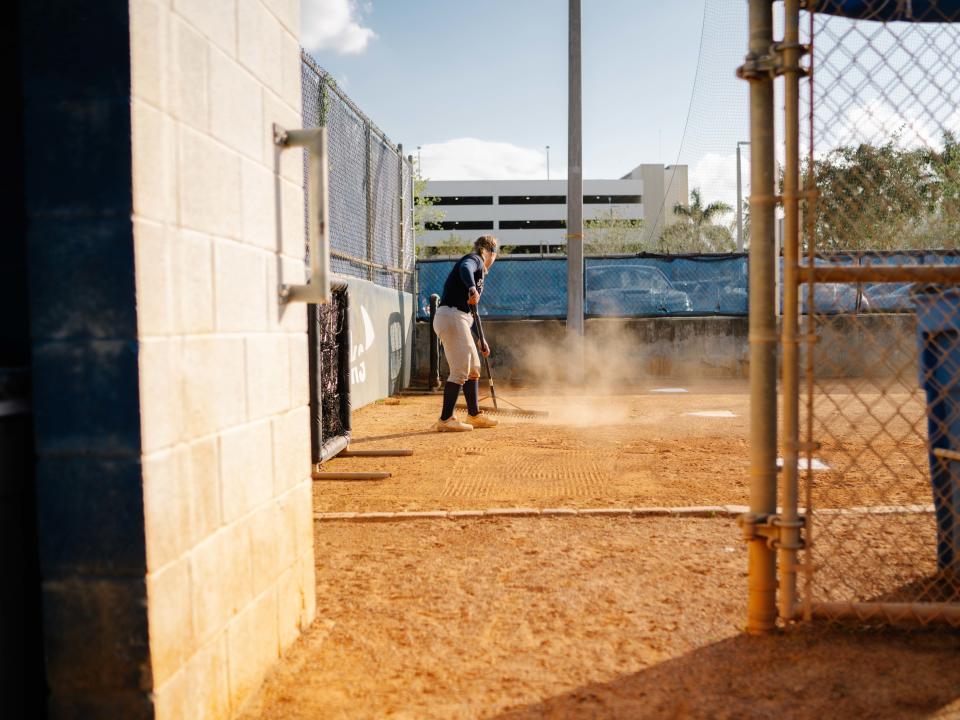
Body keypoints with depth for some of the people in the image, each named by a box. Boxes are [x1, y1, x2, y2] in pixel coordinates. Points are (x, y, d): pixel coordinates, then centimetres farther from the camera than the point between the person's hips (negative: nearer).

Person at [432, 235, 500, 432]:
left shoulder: (479, 271, 25)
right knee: (460, 370, -11)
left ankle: (474, 415, 28)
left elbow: (472, 311, 27)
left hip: (461, 320, 10)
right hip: (451, 317, -10)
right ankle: (445, 420, -8)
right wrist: (472, 289, -46)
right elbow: (464, 268, -28)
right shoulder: (474, 259, -1)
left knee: (473, 367, 18)